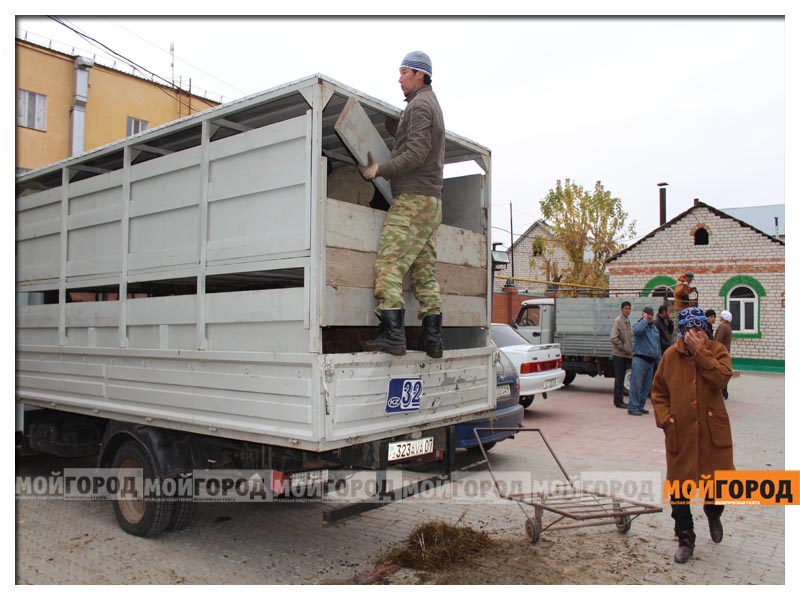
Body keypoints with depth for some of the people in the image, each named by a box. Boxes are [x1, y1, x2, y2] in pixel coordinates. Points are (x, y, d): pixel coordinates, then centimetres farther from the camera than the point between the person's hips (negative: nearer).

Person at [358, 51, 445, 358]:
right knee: (425, 271, 7)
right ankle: (432, 339, 6)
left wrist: (380, 170, -13)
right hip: (431, 199, 10)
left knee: (389, 263, -15)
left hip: (412, 197, -10)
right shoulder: (432, 104, 26)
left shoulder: (419, 105, -6)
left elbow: (416, 153, -17)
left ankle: (392, 334, -21)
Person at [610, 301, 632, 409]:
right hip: (619, 354, -8)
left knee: (621, 378, 12)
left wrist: (631, 349, 9)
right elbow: (614, 338, -18)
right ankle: (618, 401, 3)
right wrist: (625, 348, -15)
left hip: (627, 354, 8)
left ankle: (619, 400, 19)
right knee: (619, 378, -3)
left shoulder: (628, 321, 12)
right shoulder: (618, 321, -12)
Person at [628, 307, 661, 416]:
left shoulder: (654, 328, 19)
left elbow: (658, 344, 25)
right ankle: (633, 408, -7)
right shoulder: (639, 325, -4)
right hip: (640, 359, -8)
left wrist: (659, 359, 21)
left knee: (646, 386, 11)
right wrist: (645, 320, -18)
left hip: (651, 361, 8)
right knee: (636, 384, -9)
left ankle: (640, 406, 19)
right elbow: (637, 330, -32)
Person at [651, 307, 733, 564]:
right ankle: (685, 540, 23)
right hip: (680, 433, 1)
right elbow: (658, 391, 9)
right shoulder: (671, 355, 2)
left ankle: (712, 511, 42)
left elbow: (721, 378, -20)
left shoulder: (717, 351, -1)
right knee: (678, 487, 5)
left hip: (713, 432, -1)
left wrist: (700, 352, -21)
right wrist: (664, 418, -3)